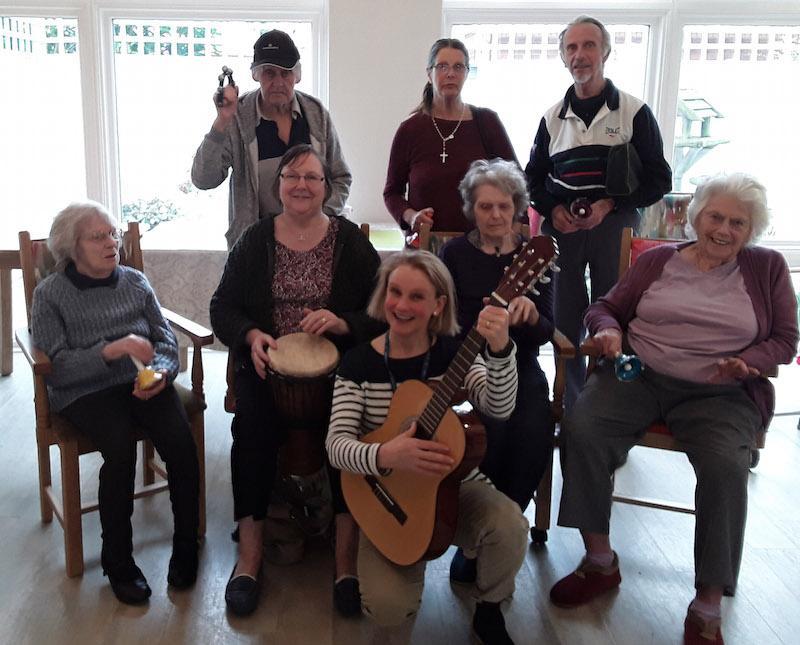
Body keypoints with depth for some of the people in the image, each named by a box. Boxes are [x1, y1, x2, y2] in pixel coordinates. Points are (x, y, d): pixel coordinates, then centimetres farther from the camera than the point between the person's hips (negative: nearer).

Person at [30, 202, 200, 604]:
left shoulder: (135, 281, 12)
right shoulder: (50, 294, 1)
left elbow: (165, 338, 9)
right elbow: (57, 364, -9)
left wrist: (160, 373, -13)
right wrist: (115, 349, -22)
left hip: (144, 384, 3)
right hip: (85, 392, -3)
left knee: (181, 443, -25)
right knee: (121, 452, -31)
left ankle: (186, 546, -6)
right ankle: (118, 562, -10)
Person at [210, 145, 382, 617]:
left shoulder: (351, 241, 5)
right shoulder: (256, 240, 8)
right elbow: (223, 307, 8)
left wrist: (341, 323, -18)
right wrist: (251, 336, -13)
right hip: (269, 365, 1)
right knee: (251, 431, -27)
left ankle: (347, 561, -17)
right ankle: (250, 558, -14)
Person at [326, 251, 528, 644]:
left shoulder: (453, 352, -5)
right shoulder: (359, 361, -6)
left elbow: (499, 409, -23)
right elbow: (337, 444, -16)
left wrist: (500, 351, -42)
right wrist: (384, 456, -38)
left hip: (455, 483, 1)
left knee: (509, 525, -31)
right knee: (387, 605, -22)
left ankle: (489, 611, 3)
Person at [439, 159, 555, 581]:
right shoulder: (455, 253, 4)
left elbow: (545, 333, 1)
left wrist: (530, 313, -22)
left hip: (519, 367, 2)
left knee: (535, 436, -26)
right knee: (496, 430, -30)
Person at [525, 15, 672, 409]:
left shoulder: (634, 112, 0)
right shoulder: (553, 117, 10)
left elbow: (658, 179, -1)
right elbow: (533, 177, 17)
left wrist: (609, 205, -14)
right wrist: (552, 209, -3)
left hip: (615, 228, -3)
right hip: (561, 229, 3)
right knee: (565, 322, 6)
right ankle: (572, 407, 18)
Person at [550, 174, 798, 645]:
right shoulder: (658, 260, 13)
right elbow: (605, 307, 17)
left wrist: (744, 363, -10)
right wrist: (607, 329, -7)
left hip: (720, 393, -1)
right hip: (637, 376, 2)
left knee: (726, 466, -32)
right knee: (581, 429, -27)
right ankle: (600, 562, -9)